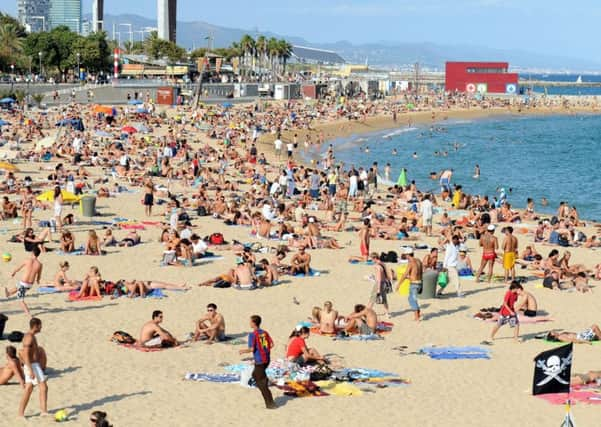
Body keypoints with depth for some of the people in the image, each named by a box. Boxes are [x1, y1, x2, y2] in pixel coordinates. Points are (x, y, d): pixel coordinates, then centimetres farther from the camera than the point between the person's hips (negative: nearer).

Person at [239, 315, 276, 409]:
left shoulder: (252, 335, -13)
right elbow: (271, 345, 4)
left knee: (261, 382, 1)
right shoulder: (265, 333, 6)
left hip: (259, 361, -7)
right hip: (267, 359, 7)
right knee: (255, 374, 27)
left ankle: (270, 403, -1)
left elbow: (252, 349, -17)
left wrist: (243, 351, 1)